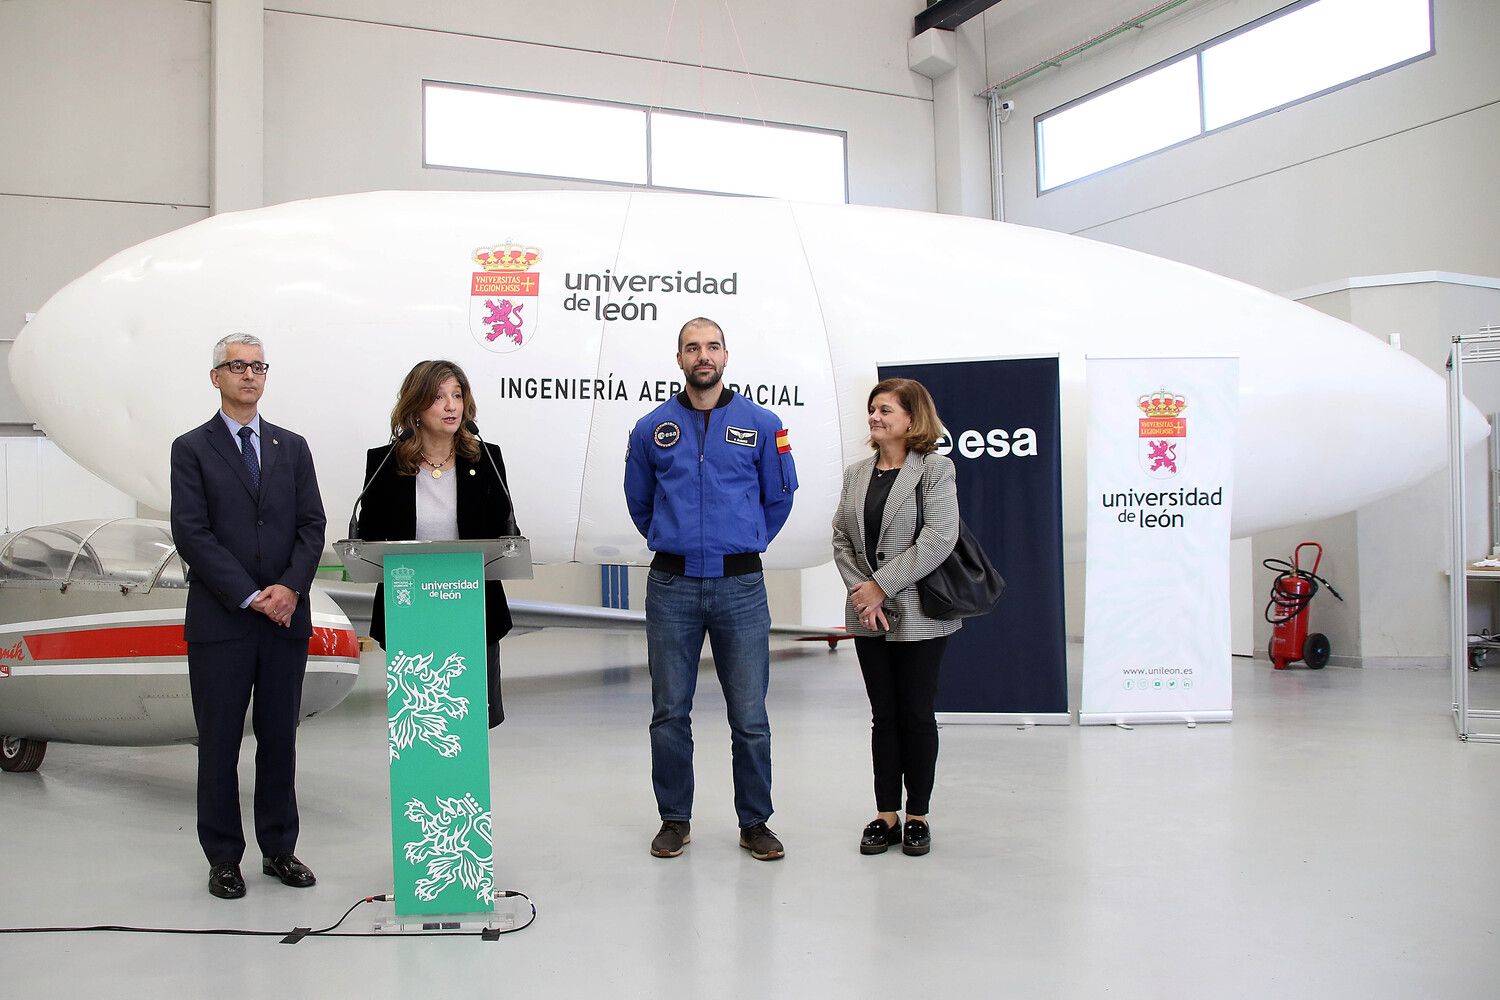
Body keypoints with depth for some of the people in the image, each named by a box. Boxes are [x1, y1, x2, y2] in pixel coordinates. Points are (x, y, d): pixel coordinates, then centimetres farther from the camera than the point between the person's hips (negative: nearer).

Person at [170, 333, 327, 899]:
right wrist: (250, 596, -14)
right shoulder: (192, 449, 1)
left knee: (279, 737, 9)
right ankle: (223, 859, 15)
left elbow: (311, 525, 5)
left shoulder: (292, 448, 12)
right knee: (219, 742, 4)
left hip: (286, 618, 3)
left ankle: (279, 849, 20)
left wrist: (290, 588, -11)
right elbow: (192, 535, -8)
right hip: (220, 621, -3)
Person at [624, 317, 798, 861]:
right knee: (670, 713, 7)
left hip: (740, 585, -1)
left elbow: (779, 497, 13)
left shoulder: (761, 424, 3)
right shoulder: (652, 428, 6)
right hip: (671, 586, 1)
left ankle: (755, 822, 16)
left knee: (750, 715, 3)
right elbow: (638, 501, 19)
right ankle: (674, 819, 21)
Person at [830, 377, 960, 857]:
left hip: (919, 615, -4)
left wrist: (882, 585, -18)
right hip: (867, 617, 5)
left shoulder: (934, 469, -6)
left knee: (917, 714, 4)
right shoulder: (855, 473, 10)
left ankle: (917, 815, 17)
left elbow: (939, 538, -17)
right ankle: (886, 814, 18)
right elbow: (841, 539, 7)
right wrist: (860, 592, -8)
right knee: (883, 716, 9)